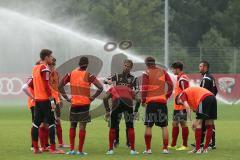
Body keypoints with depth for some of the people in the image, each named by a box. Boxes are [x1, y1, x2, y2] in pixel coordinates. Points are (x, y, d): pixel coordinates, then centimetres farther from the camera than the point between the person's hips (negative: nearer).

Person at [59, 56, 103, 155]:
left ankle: (71, 149, 9)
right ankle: (80, 150, -1)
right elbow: (100, 87, -15)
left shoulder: (71, 74, 3)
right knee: (82, 127, 0)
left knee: (73, 126, 14)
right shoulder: (88, 75, -7)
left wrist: (66, 98, 4)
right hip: (84, 103, -3)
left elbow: (60, 85, 3)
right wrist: (93, 97, -5)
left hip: (74, 103, 3)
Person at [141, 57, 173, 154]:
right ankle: (165, 148, 2)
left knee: (148, 126, 5)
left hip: (151, 101, -2)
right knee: (164, 126, 6)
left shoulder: (146, 73, -1)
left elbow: (144, 88, -6)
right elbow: (170, 84, 5)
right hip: (162, 101, 2)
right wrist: (167, 96, 13)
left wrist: (143, 100, 3)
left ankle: (148, 149, 3)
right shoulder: (162, 71, 8)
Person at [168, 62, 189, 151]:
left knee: (183, 124, -5)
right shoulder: (179, 78, 15)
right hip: (177, 106, 11)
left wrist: (184, 104, -23)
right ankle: (173, 145, 23)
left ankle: (185, 146, -1)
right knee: (175, 124, 15)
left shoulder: (182, 79, -16)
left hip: (181, 106, -11)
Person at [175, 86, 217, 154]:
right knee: (209, 125, 13)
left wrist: (190, 120, -1)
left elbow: (187, 107, -4)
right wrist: (196, 121, 26)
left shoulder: (183, 94, 14)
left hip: (204, 99, -8)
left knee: (198, 124, -1)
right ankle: (205, 148, 19)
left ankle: (197, 149, -2)